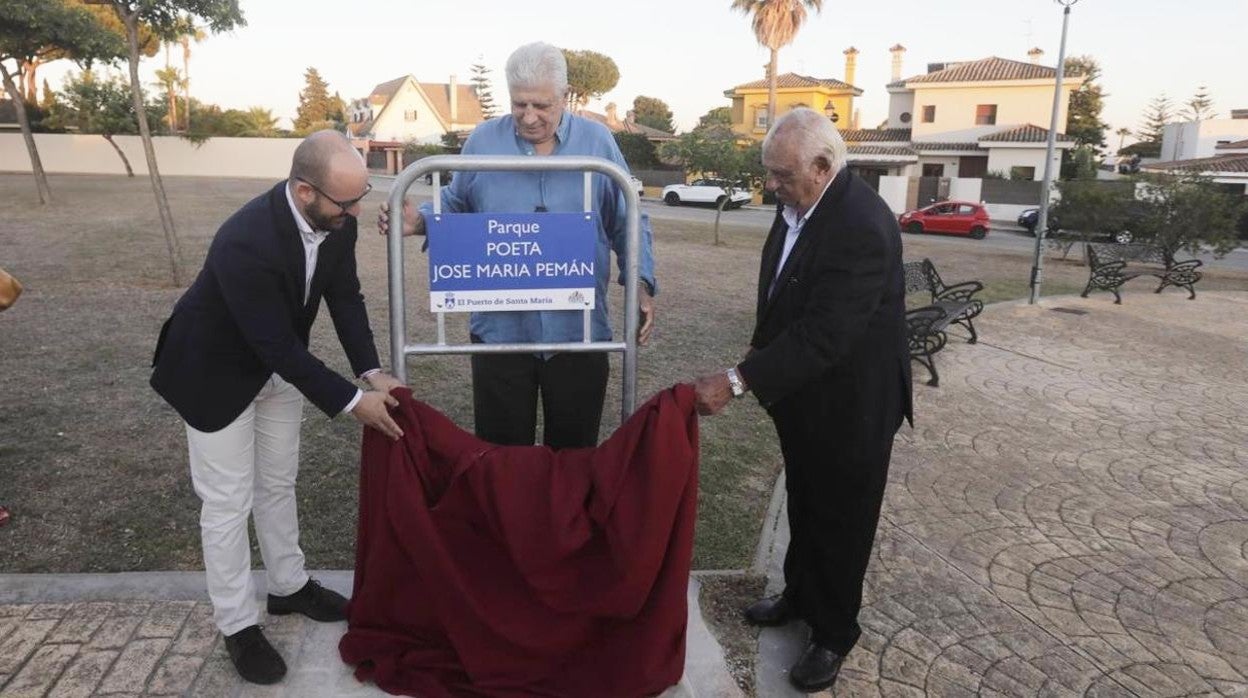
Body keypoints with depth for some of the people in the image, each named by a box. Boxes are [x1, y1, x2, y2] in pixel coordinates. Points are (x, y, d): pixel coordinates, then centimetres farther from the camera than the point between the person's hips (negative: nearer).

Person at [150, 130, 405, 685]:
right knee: (229, 501, 4)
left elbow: (345, 295, -6)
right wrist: (352, 402, -28)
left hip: (279, 362, 7)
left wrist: (372, 372, -15)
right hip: (217, 371, -6)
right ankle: (238, 624, 21)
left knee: (278, 484, 19)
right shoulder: (245, 243, -39)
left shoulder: (335, 219, -18)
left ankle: (289, 587, 38)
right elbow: (278, 348, -33)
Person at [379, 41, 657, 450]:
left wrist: (641, 283, -7)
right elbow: (456, 205, 14)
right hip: (500, 330, 1)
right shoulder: (482, 141, 3)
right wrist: (419, 222, -6)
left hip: (578, 330, 0)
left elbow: (628, 223, 6)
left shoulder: (598, 142, 1)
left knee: (573, 452, 14)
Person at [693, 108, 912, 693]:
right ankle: (800, 595, 46)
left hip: (849, 404, -8)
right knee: (803, 506, 24)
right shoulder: (798, 203, -2)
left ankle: (834, 634, 32)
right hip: (804, 394, 8)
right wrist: (760, 350, 10)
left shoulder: (862, 226, -29)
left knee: (841, 520, 11)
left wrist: (739, 380, -35)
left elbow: (823, 336, -34)